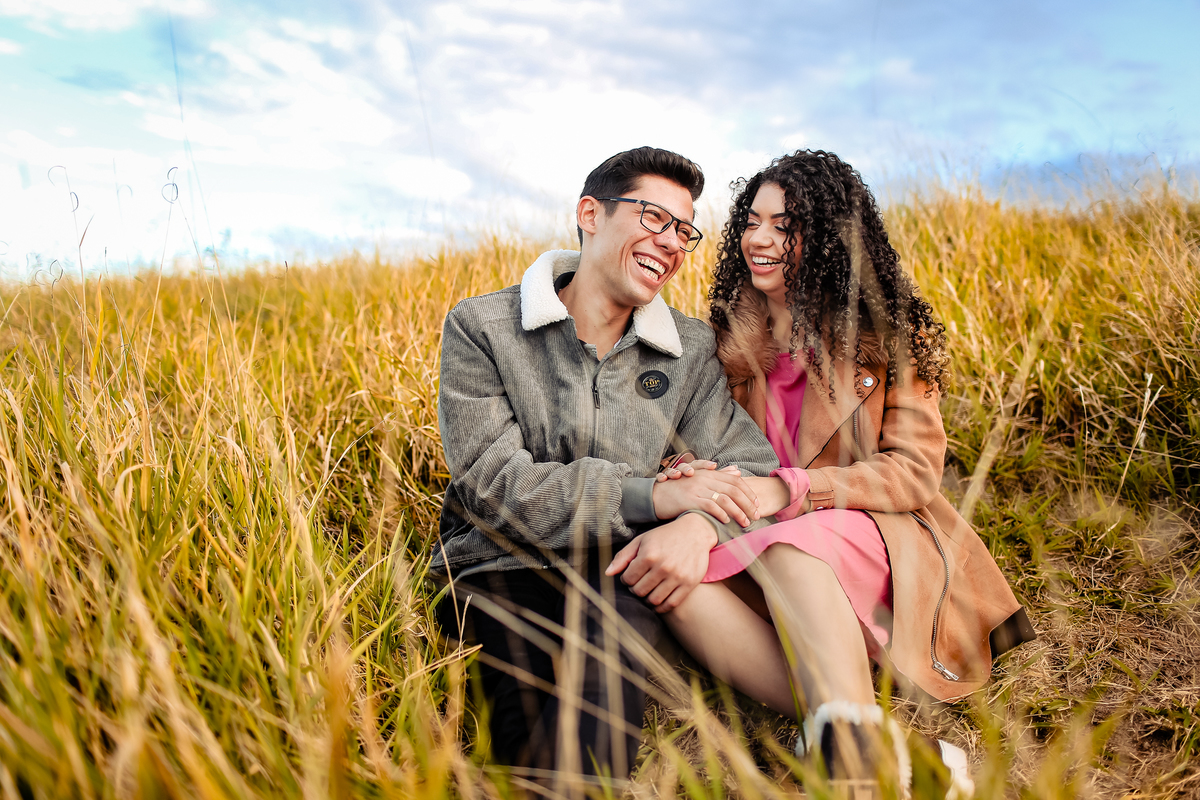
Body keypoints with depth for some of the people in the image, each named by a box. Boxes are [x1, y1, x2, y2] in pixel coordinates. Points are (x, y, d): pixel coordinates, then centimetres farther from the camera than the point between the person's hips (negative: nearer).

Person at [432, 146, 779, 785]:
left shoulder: (691, 350, 10)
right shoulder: (481, 328, 0)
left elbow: (754, 465, 5)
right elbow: (493, 486, -11)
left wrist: (699, 523, -20)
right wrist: (654, 494, -18)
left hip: (620, 573, 3)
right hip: (500, 569, -2)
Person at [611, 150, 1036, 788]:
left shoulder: (889, 332, -1)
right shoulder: (730, 334, 10)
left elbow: (915, 470, -7)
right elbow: (708, 450, 6)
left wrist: (786, 490, -24)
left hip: (875, 539, -3)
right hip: (756, 552, 4)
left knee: (786, 549, -36)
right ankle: (895, 753, -36)